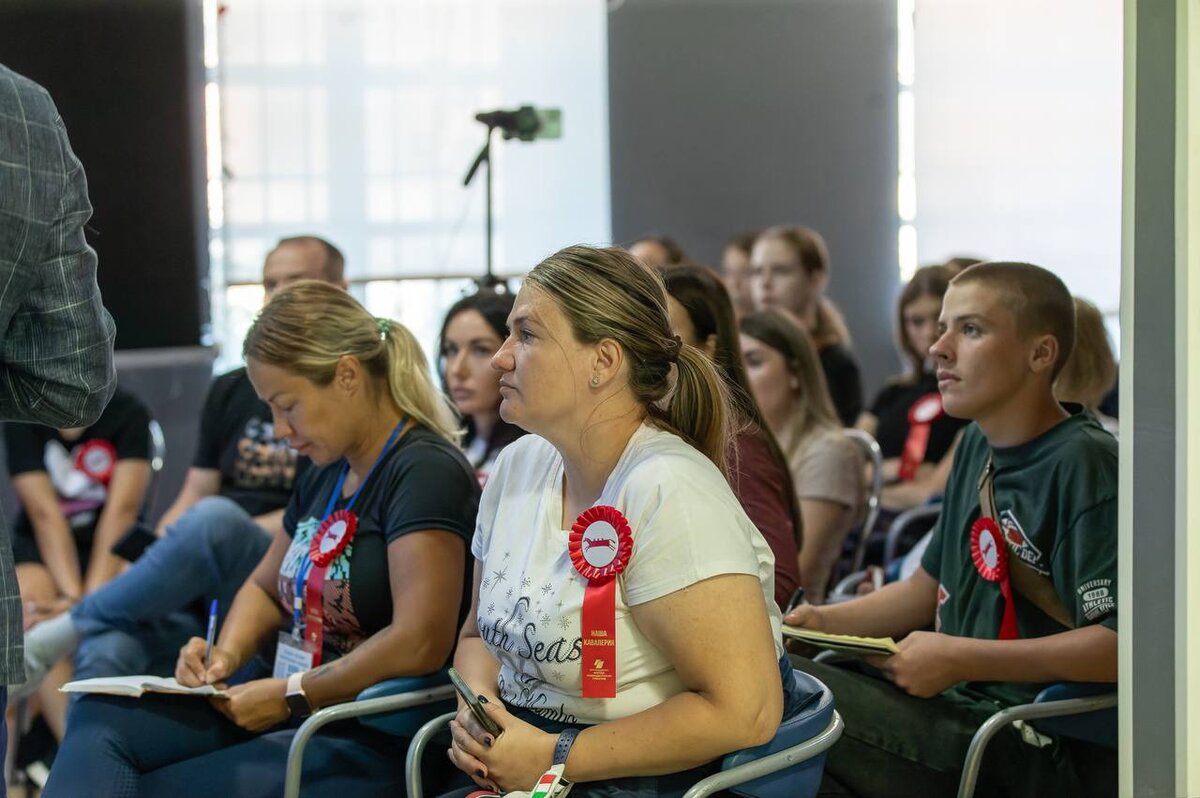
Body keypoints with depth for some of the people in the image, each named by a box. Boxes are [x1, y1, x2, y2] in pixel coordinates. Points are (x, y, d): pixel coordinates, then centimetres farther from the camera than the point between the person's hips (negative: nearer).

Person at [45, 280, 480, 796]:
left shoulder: (425, 472, -14)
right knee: (102, 719, -10)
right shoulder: (328, 473, 14)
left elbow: (419, 643, -24)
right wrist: (227, 655, 7)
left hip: (377, 745, -9)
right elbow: (266, 587, 28)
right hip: (292, 708, 9)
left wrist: (292, 694, -16)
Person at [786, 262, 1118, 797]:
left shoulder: (1085, 465, -14)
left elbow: (1120, 643, -22)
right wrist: (824, 622, 8)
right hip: (962, 709, 9)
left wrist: (961, 658, -20)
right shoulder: (977, 447, 13)